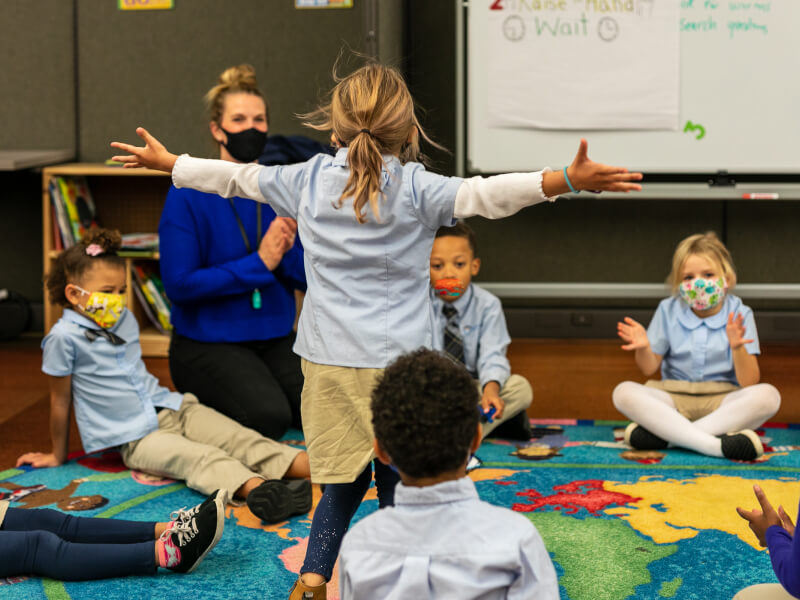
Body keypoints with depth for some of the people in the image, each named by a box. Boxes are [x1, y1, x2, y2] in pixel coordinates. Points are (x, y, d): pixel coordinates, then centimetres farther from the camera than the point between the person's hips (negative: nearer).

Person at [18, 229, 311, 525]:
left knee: (242, 439, -17)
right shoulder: (64, 337, -11)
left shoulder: (125, 319, 12)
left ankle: (312, 466, -35)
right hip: (136, 438, -7)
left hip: (172, 408, 7)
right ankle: (257, 489, -60)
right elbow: (60, 401, -2)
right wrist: (58, 455, 7)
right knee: (201, 458, -35)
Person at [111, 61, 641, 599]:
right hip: (398, 361, -3)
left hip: (329, 362, 4)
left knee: (344, 481, 15)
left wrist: (166, 162, 31)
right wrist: (569, 180, -26)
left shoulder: (308, 180, 4)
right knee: (398, 485, 7)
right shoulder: (418, 189, -7)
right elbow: (488, 194, -19)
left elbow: (235, 177, 16)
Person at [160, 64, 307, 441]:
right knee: (267, 416, -29)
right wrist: (259, 264, -17)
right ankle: (206, 416, 4)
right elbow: (179, 284, -15)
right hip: (207, 343, -5)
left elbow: (311, 279, 7)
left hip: (275, 340, 5)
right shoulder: (188, 195, -8)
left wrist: (288, 252, -15)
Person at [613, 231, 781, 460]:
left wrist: (737, 347, -29)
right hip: (674, 400, 1)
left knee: (767, 395, -31)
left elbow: (749, 383, -10)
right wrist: (643, 348, -16)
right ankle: (715, 445, -37)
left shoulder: (740, 314, -3)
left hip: (721, 402, -1)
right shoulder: (668, 310, 3)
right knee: (623, 392, -26)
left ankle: (665, 434, -33)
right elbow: (650, 369, 7)